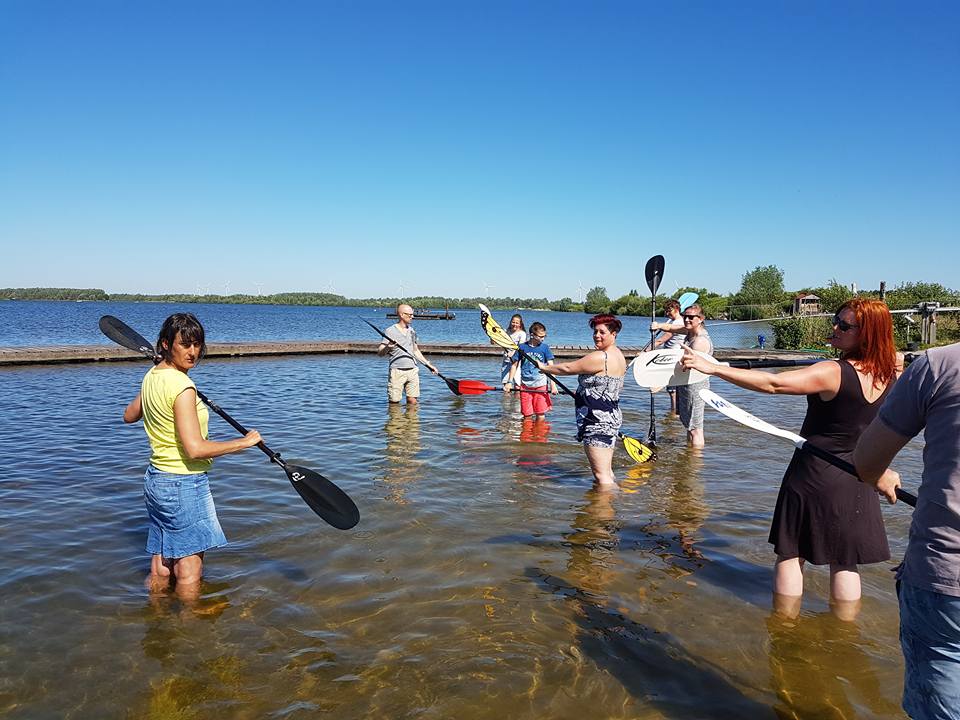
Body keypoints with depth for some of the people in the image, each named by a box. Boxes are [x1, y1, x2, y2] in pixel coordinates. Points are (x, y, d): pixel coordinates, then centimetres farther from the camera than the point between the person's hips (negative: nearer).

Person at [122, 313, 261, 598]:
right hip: (184, 483, -9)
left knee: (161, 563, 21)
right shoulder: (182, 386, -22)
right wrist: (243, 442, -19)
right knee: (189, 567, 7)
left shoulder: (152, 376, 5)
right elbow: (195, 448, -28)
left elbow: (129, 415, 25)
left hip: (156, 478, 9)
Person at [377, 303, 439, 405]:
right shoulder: (390, 331, -5)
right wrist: (387, 347, -31)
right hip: (397, 371, -5)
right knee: (394, 402, -2)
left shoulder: (412, 331, 14)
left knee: (413, 402, 1)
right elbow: (380, 353, -10)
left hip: (412, 371, 5)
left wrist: (428, 364, 22)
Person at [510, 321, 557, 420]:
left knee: (541, 415, -4)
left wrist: (553, 385, -11)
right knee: (527, 415, 3)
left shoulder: (545, 347, 0)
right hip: (525, 385, 1)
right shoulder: (522, 347, 1)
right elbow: (515, 365, 8)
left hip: (541, 385, 0)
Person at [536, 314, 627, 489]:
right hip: (612, 416, 11)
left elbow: (568, 368, -12)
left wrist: (545, 368, 5)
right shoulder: (619, 356, 13)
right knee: (607, 471, 19)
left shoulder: (599, 357, -19)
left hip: (597, 421, -11)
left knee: (601, 475, -7)